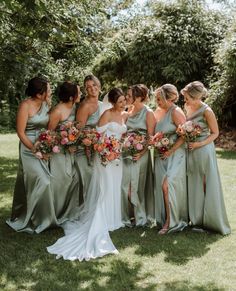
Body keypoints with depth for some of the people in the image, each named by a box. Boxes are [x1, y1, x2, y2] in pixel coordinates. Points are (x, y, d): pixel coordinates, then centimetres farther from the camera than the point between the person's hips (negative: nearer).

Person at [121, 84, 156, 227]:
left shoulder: (148, 113, -9)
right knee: (125, 185, 8)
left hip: (140, 154, -6)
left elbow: (150, 137, -11)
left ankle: (141, 217, 18)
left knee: (137, 185, 3)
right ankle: (127, 215, 21)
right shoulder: (130, 109, 9)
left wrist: (141, 153, -20)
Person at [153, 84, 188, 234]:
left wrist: (170, 151, -18)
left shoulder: (176, 112, -12)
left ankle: (171, 222, -4)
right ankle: (165, 219, 19)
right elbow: (154, 133, 21)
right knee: (161, 186, 7)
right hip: (161, 155, 7)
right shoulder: (157, 111, 10)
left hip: (174, 154, -7)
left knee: (166, 185, -14)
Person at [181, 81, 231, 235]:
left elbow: (215, 133, -10)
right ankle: (197, 218, 23)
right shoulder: (188, 108, 3)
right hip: (191, 150, 7)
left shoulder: (206, 111, -16)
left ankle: (212, 220, 12)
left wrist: (200, 144, -21)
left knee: (208, 186, 1)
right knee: (194, 185, 12)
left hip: (204, 150, -7)